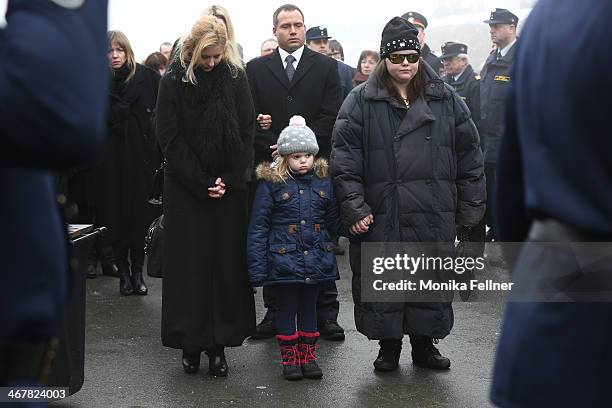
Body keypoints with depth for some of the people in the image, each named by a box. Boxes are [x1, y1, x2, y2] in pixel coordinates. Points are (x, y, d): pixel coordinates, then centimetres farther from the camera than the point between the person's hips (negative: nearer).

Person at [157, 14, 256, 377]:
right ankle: (190, 342, 9)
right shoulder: (175, 81, -2)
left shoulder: (236, 78, 2)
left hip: (229, 187, 1)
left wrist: (229, 180, -8)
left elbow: (247, 132, 2)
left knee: (227, 263, 1)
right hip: (185, 188, -1)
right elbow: (170, 137, -5)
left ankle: (219, 343, 7)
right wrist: (201, 182, -11)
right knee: (189, 265, 0)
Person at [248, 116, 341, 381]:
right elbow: (258, 228, -7)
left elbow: (334, 222, 12)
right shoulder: (271, 184, -8)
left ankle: (308, 355, 27)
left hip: (317, 261, 3)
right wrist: (257, 269, -10)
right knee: (286, 308, 8)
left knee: (309, 306, 15)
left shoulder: (324, 182, 2)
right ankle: (290, 357, 20)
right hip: (284, 261, -3)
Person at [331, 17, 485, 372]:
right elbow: (345, 159, -3)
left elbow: (469, 156, 9)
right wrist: (354, 208, -9)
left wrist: (469, 208, 7)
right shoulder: (361, 102, 0)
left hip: (433, 216, 2)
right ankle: (389, 346, 22)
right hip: (381, 216, -1)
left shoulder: (445, 99, 6)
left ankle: (425, 344, 26)